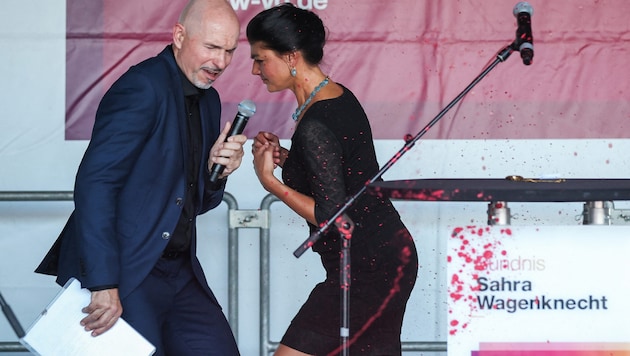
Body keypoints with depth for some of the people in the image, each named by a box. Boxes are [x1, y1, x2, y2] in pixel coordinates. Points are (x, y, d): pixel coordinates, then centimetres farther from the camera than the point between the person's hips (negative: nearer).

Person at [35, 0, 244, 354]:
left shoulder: (209, 100, 14)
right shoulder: (142, 87, -13)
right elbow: (94, 185, -21)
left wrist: (216, 171, -4)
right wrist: (103, 284, -26)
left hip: (178, 272, 8)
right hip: (123, 273, -8)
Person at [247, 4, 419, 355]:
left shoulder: (314, 127, -21)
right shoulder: (341, 97, 7)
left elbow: (332, 216, -22)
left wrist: (270, 181, -14)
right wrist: (284, 157, 6)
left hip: (367, 270, -10)